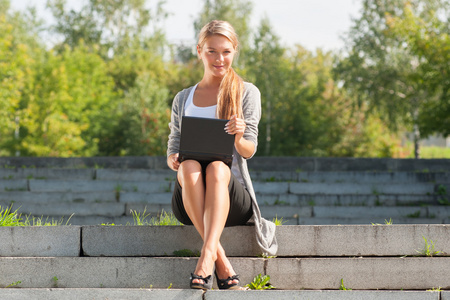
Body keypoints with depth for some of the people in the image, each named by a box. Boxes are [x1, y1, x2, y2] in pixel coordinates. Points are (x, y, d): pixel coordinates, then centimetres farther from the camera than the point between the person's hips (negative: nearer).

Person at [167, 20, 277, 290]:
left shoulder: (247, 93, 12)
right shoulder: (183, 99, 19)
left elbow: (249, 151, 3)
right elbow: (173, 149, 15)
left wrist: (239, 138, -22)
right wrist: (174, 160, -10)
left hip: (232, 197, -1)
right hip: (188, 204, 2)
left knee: (217, 168, -36)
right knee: (190, 167, -34)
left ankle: (206, 258, -52)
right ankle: (221, 262, -40)